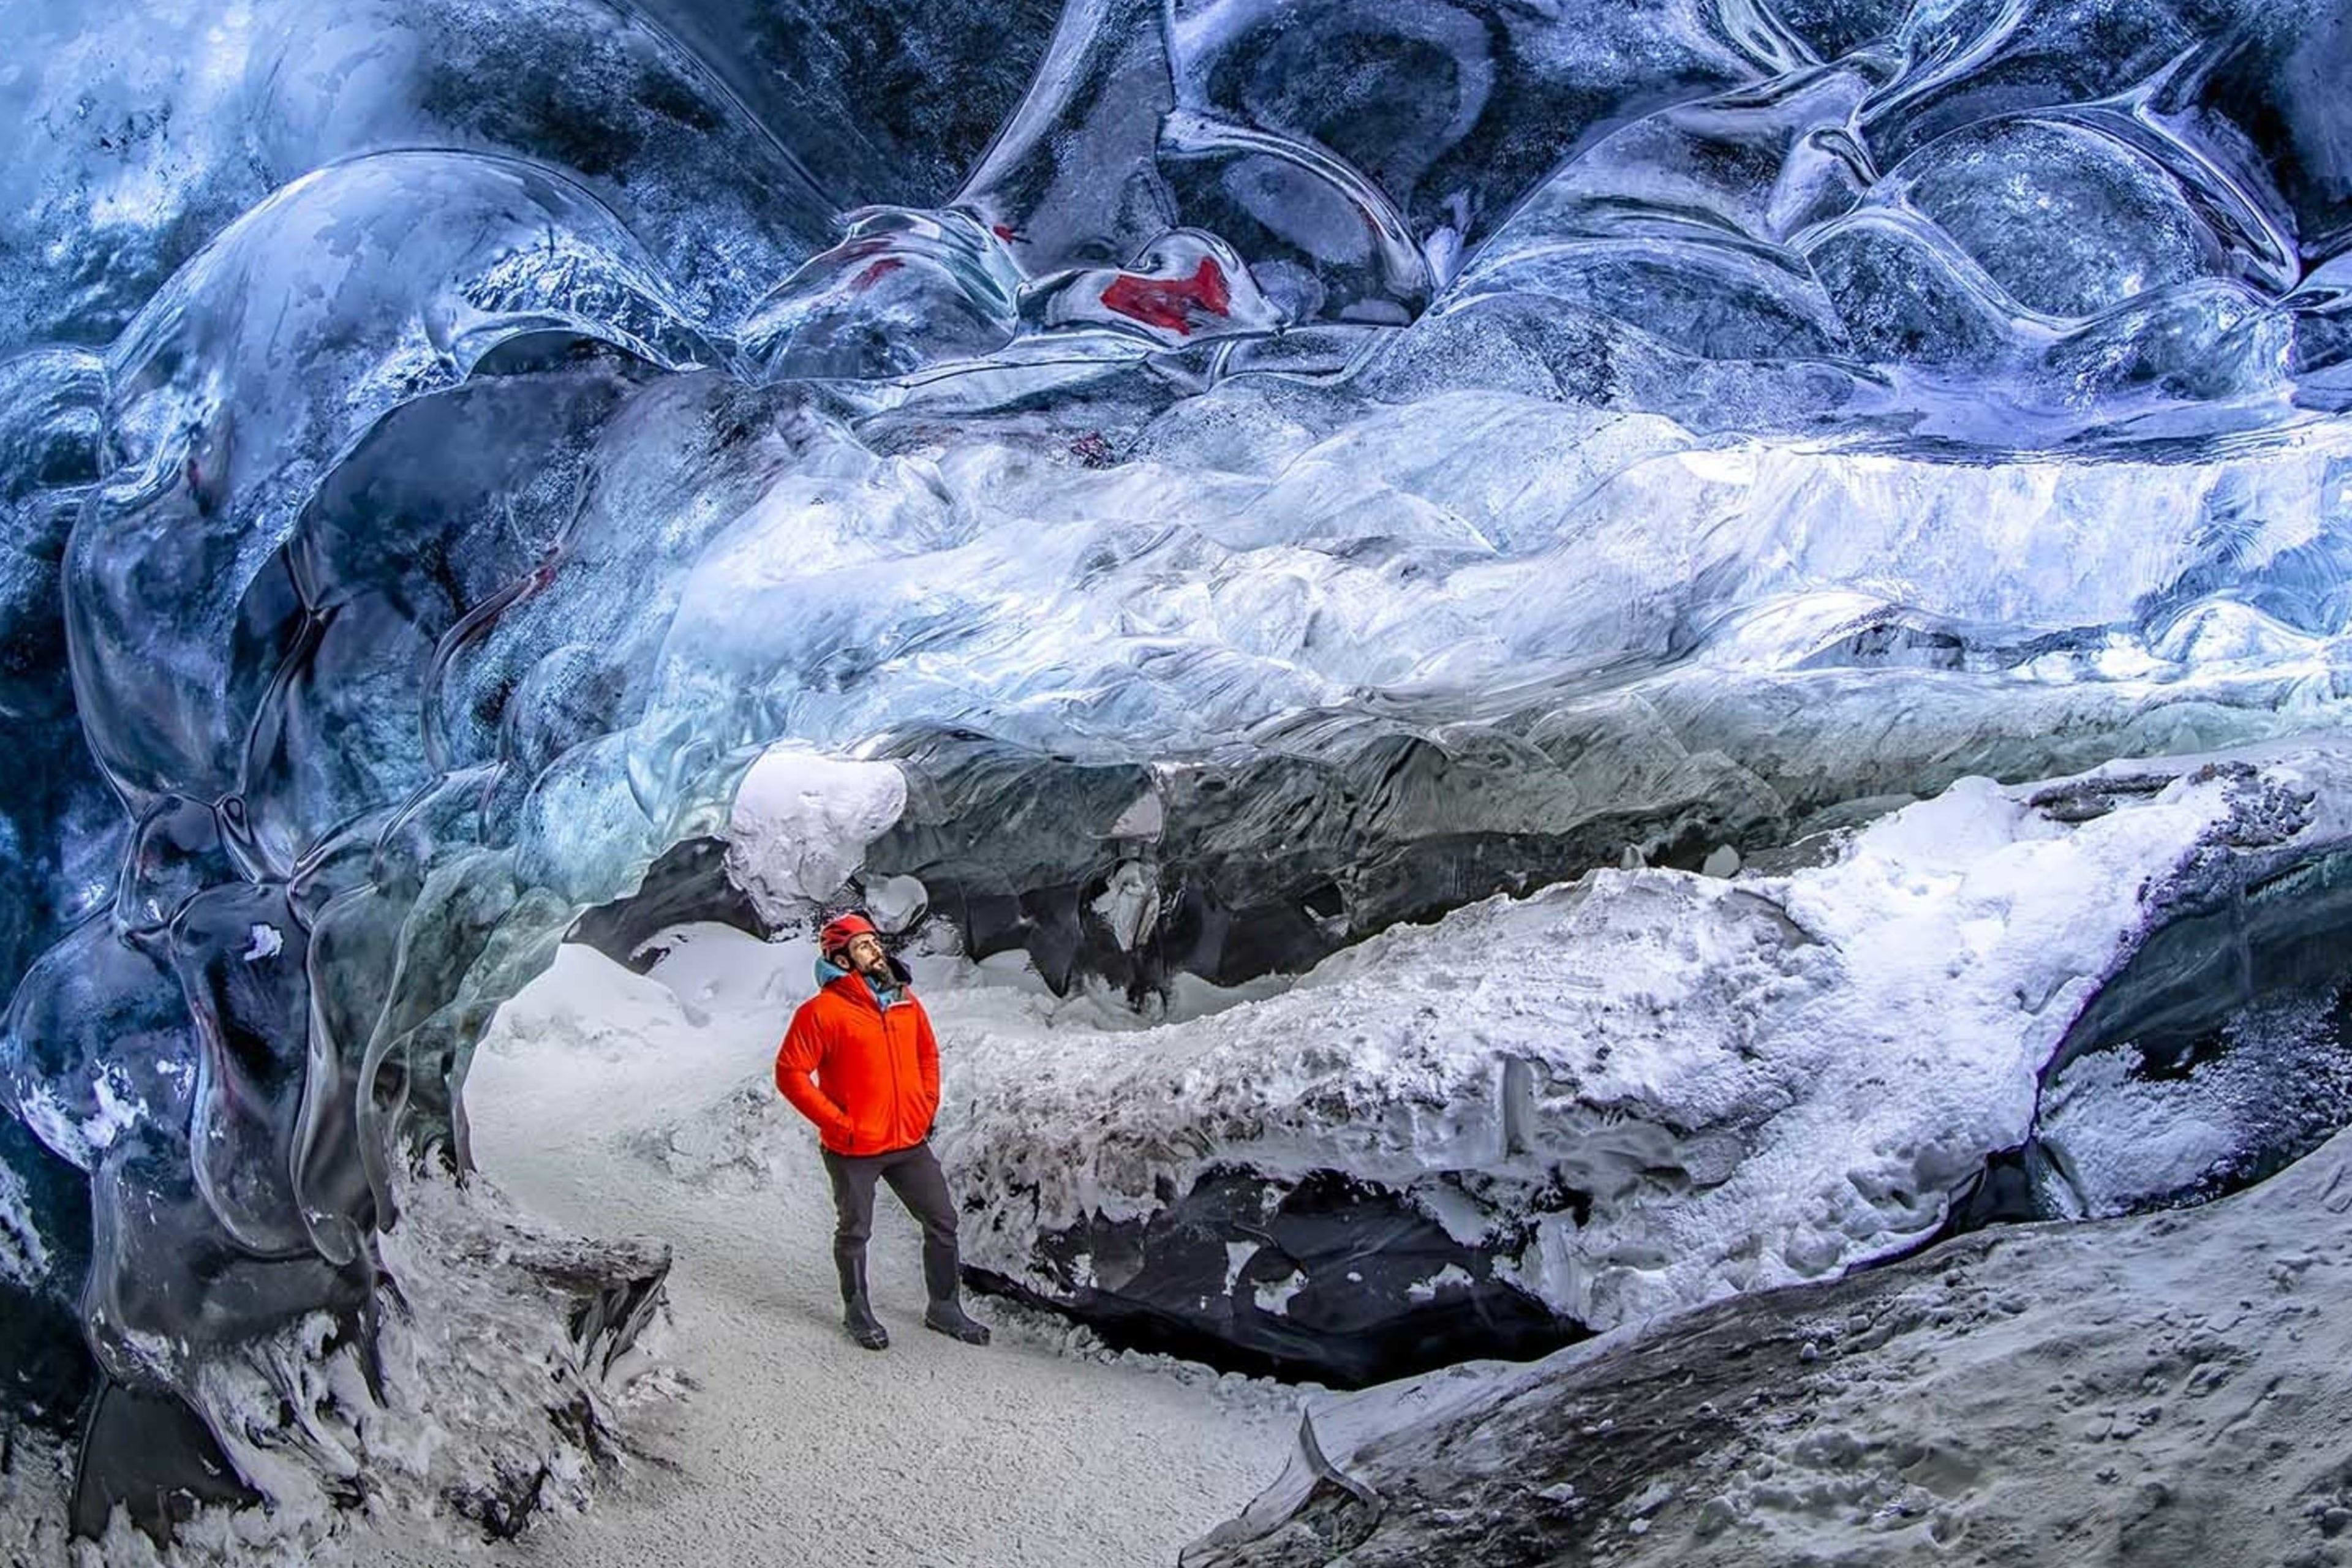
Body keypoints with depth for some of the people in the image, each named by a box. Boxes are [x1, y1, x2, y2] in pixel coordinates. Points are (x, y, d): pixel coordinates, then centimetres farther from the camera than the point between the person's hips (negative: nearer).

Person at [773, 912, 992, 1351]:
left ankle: (943, 1308, 26)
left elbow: (928, 1054, 19)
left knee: (943, 1222, 10)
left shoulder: (905, 1002, 4)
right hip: (854, 1149, -6)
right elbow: (791, 1073, -14)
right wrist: (837, 1123, -15)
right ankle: (857, 1311, 31)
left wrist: (928, 1108, 9)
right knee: (855, 1232, 11)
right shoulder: (823, 1011, -15)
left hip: (910, 1141, 6)